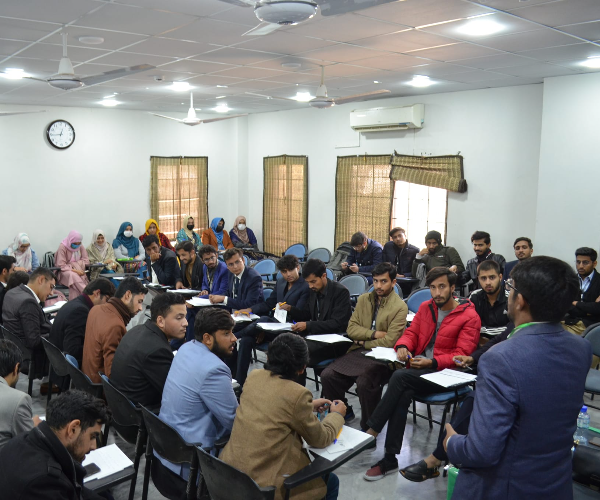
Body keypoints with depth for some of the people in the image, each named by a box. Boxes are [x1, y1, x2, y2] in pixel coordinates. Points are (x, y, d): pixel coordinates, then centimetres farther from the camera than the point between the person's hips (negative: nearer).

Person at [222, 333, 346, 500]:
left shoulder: (254, 376, -2)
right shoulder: (297, 393, -21)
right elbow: (320, 439, -6)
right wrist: (337, 414, 12)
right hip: (264, 486, -7)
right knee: (330, 482, 19)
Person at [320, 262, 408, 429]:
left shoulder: (400, 307, -8)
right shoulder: (363, 299, 11)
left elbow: (389, 342, -14)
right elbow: (351, 328, 5)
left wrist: (364, 342, -3)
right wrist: (374, 334, -9)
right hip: (359, 352, 6)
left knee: (364, 383, -32)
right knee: (327, 375, -14)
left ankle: (369, 428, -7)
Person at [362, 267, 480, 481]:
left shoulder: (469, 317, -3)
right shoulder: (425, 307, 15)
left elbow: (461, 355, -9)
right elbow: (411, 333, 17)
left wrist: (432, 362, -21)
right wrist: (403, 346, -7)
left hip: (444, 373, -4)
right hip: (419, 368, 5)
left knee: (400, 377, -30)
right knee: (404, 393, -28)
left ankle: (371, 432, -20)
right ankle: (390, 459, -24)